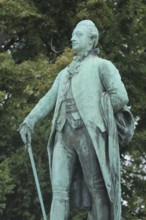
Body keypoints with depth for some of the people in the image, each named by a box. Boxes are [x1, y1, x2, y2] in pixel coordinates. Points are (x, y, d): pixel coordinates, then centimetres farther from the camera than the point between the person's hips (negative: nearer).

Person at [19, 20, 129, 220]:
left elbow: (120, 97, -1)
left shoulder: (102, 65, 12)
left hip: (88, 132, -5)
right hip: (63, 134, 6)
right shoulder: (65, 73, 31)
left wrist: (96, 115, 3)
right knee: (60, 190, -7)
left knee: (97, 189, -7)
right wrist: (29, 121, 8)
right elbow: (48, 100, 22)